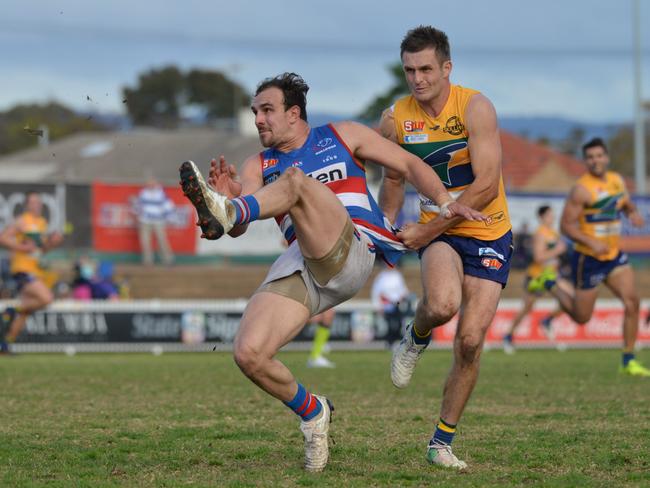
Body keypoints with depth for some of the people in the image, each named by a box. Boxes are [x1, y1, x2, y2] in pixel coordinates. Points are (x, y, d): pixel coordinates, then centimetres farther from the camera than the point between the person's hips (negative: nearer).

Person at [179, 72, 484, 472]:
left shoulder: (342, 136, 20)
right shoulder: (258, 167, 23)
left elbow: (408, 165, 20)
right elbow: (239, 231, 5)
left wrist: (445, 202, 3)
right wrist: (231, 196, -18)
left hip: (352, 254, -4)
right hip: (298, 270, 4)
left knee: (295, 179, -27)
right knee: (249, 353, -17)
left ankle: (225, 213, -55)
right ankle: (311, 412, 9)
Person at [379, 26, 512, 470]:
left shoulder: (475, 108, -16)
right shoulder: (395, 120, -4)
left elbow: (486, 186, -21)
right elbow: (394, 179, 15)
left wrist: (428, 230, -20)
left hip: (489, 234, -1)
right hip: (437, 232, 1)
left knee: (470, 341, -7)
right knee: (442, 304, -33)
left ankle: (443, 441, 8)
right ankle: (416, 339, 4)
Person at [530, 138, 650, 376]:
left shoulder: (617, 181, 5)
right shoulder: (582, 189, -17)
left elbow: (627, 204, 23)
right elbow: (566, 225, -17)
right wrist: (591, 242, -30)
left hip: (615, 256, 6)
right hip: (588, 259, -6)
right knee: (581, 317, 6)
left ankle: (628, 361, -2)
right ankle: (550, 283, 33)